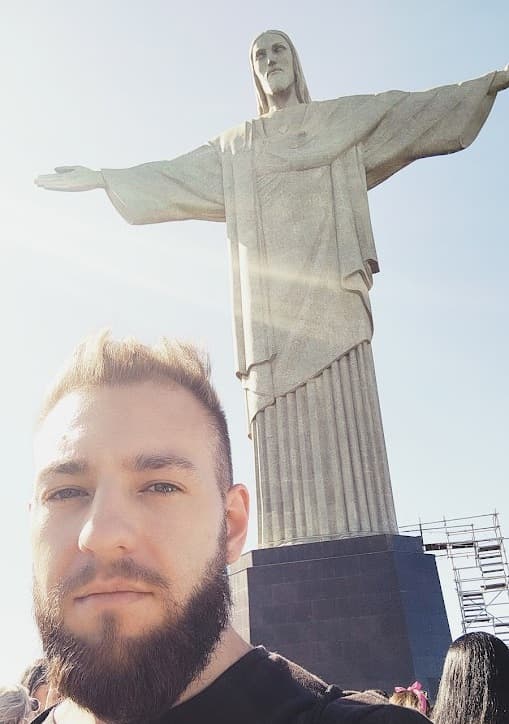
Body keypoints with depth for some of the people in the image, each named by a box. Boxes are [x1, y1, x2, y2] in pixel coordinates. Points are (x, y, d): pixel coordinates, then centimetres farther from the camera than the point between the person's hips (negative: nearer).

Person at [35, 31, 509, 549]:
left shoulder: (347, 118, 23)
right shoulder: (234, 147, 29)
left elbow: (417, 111, 17)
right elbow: (170, 176, 28)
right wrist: (100, 177, 25)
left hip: (328, 286, -1)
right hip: (271, 291, 2)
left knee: (341, 413, -16)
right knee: (282, 429, -10)